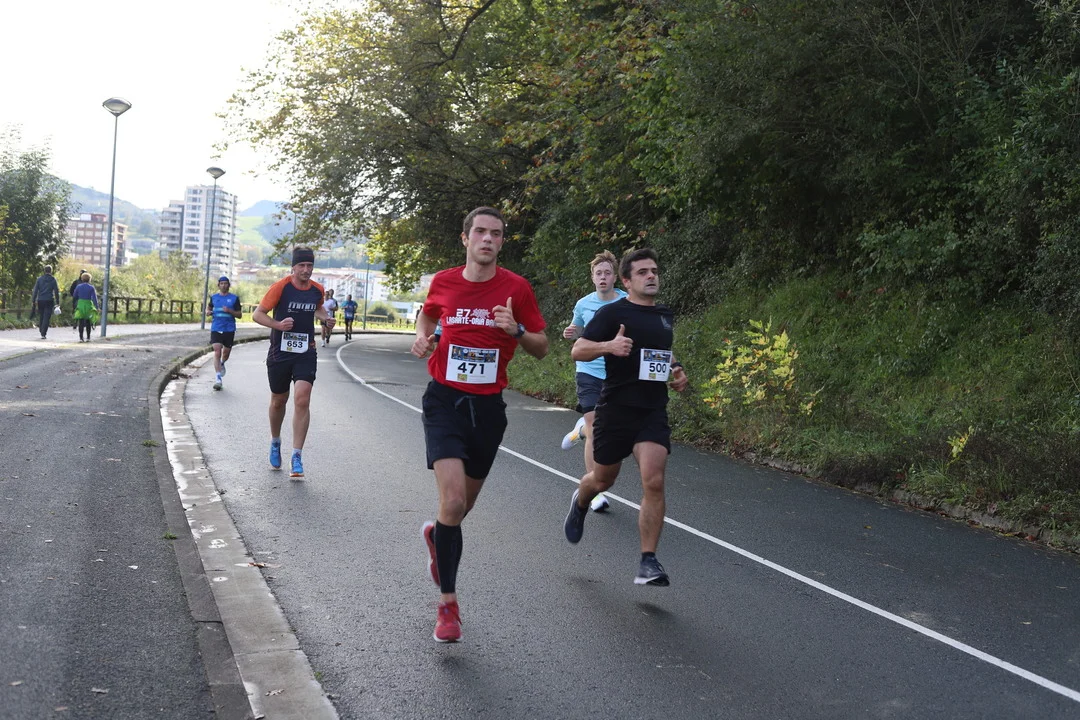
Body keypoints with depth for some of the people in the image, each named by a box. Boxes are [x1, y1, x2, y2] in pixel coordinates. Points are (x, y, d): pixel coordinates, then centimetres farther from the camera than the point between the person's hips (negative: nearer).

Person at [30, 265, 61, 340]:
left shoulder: (39, 279, 4)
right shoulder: (53, 280, -2)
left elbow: (35, 291, 2)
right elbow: (56, 291, -2)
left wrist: (33, 301, 5)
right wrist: (57, 302, 2)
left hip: (40, 301, 3)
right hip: (49, 301, -3)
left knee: (41, 317, 16)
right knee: (46, 318, -4)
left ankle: (41, 331, 25)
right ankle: (43, 334, -12)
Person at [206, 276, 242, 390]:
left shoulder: (234, 298, 1)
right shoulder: (213, 297, 7)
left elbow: (239, 314, 2)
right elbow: (209, 308, 23)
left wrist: (230, 311, -16)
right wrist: (208, 312, -1)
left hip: (229, 329, 0)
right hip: (216, 328, 0)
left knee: (226, 352, 13)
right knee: (217, 351, -13)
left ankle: (222, 364, 49)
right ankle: (218, 377, -15)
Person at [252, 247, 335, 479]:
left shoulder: (317, 289, 2)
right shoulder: (281, 287, -10)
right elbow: (257, 314, -8)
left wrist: (326, 318, 6)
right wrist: (278, 325, -24)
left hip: (305, 353, 2)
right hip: (280, 353, -1)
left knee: (302, 401, -14)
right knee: (278, 401, 13)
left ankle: (297, 457, -11)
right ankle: (275, 443, 40)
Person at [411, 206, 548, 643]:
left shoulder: (516, 287, -3)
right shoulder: (443, 282, 1)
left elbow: (541, 349, 1)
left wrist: (516, 330, -19)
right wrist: (423, 336, 2)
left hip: (487, 406, 2)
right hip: (445, 401, -1)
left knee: (464, 504, 15)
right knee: (453, 502, -17)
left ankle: (436, 535, 52)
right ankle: (448, 605, -5)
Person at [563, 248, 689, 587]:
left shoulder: (666, 315, 13)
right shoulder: (612, 313, -5)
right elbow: (577, 351, -8)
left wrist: (676, 371, 12)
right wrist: (609, 345, -26)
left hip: (653, 412, 3)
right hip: (615, 409, -3)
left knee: (653, 483, -14)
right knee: (603, 479, 14)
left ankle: (648, 562, -8)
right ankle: (580, 503, 51)